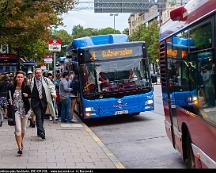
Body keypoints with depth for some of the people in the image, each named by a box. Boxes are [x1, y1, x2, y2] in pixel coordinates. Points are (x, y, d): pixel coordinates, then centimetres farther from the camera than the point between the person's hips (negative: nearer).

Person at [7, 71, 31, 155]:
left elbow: (31, 95, 7)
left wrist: (27, 95, -14)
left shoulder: (26, 87, -5)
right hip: (16, 110, -1)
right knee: (18, 129, -10)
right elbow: (8, 97, 10)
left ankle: (21, 142, 41)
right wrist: (10, 101, -11)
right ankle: (20, 148, -8)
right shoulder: (12, 88, -3)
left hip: (25, 110, 1)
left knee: (23, 128, 17)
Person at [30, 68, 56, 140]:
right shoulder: (31, 81, -1)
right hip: (35, 101, -3)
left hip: (44, 101, 3)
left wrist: (53, 93, -6)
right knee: (38, 116, -13)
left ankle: (39, 132, 25)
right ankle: (41, 132, -19)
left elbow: (51, 86, 8)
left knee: (42, 117, 11)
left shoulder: (45, 80, 2)